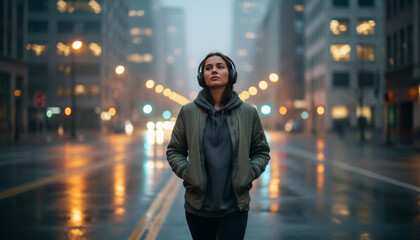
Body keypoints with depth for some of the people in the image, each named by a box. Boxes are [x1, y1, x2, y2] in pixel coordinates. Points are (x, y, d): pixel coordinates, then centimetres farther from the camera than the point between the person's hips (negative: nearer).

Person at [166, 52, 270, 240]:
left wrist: (249, 174, -4)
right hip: (198, 205, 1)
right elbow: (174, 151, 11)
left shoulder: (248, 113, 3)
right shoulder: (188, 112, 2)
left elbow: (261, 152, 12)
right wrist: (185, 172, -6)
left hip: (234, 207, -1)